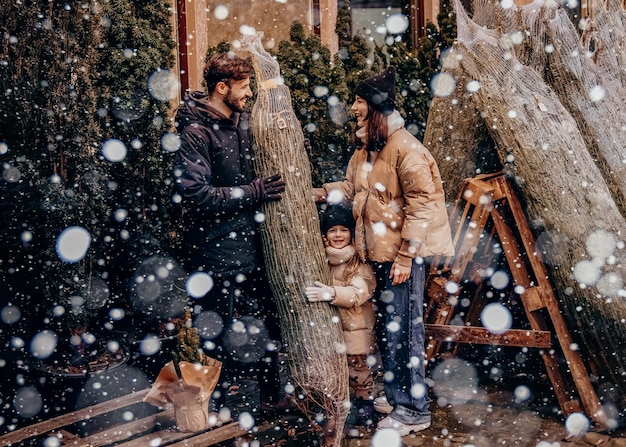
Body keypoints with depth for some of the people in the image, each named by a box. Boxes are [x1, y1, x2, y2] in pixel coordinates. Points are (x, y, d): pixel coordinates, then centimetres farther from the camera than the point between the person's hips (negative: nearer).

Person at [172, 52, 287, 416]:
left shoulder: (243, 121, 9)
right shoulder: (195, 132, -15)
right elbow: (195, 193, -23)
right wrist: (253, 192, -20)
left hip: (250, 244, 8)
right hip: (216, 252, -7)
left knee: (268, 320, 15)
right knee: (221, 334, 6)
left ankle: (272, 394, 31)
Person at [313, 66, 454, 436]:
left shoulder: (404, 148, -18)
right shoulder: (367, 146, 11)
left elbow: (422, 202, -20)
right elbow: (352, 186, 18)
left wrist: (405, 256, -20)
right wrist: (319, 194, 4)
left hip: (403, 254, -9)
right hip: (380, 251, 9)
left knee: (403, 328, -1)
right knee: (387, 328, 17)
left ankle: (414, 410, 12)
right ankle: (396, 396, 33)